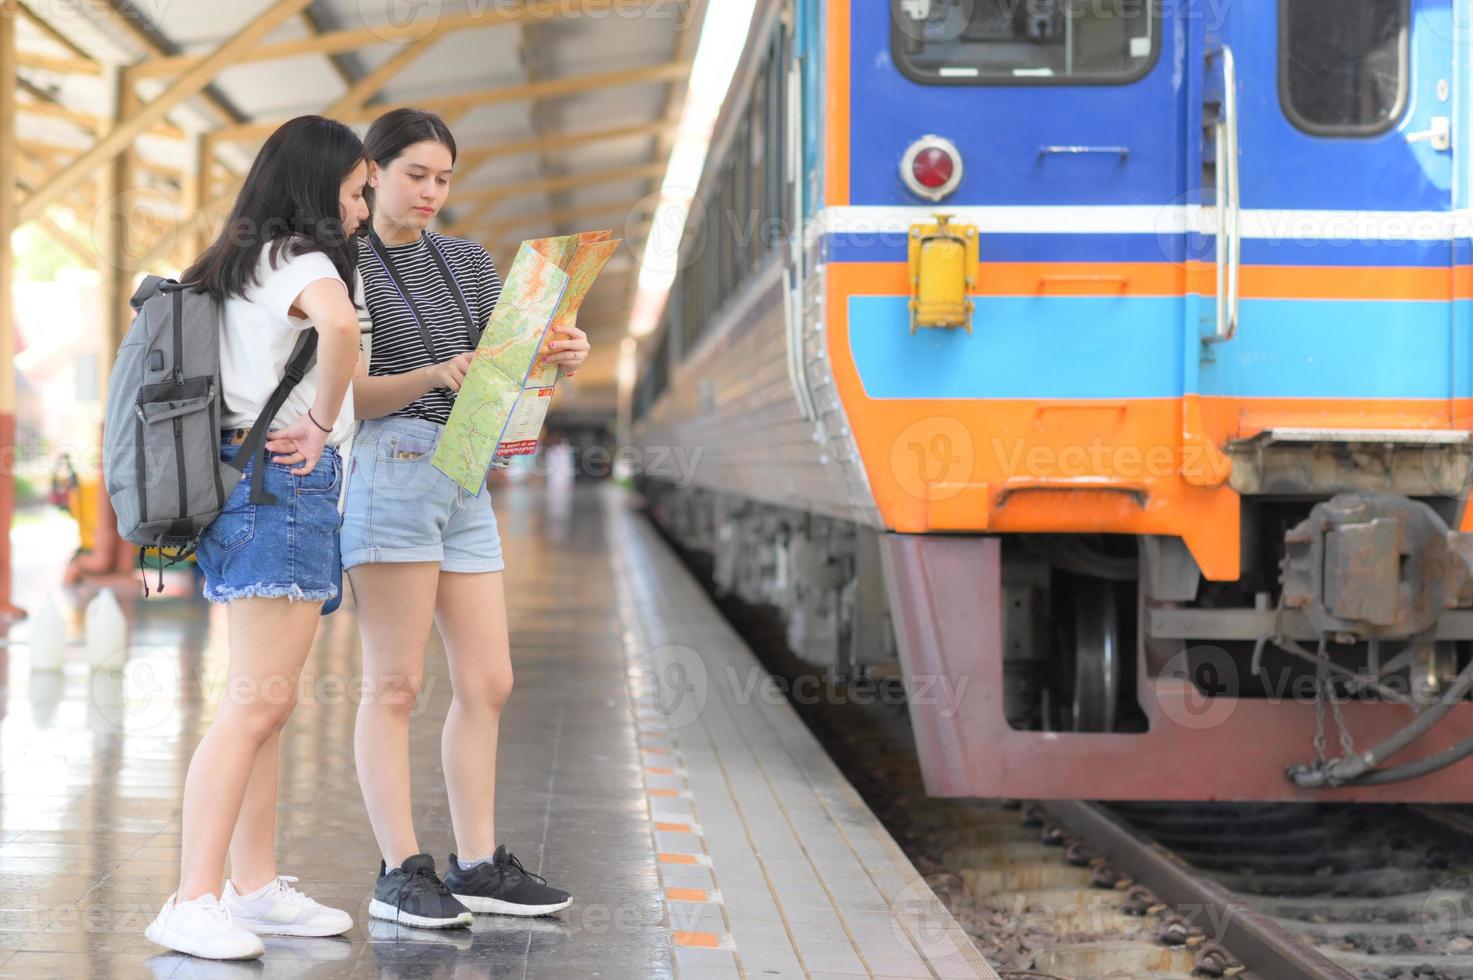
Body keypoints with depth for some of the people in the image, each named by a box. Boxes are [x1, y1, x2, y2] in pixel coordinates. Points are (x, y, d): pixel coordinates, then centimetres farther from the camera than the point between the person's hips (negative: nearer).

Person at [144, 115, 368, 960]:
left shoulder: (243, 266, 19)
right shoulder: (299, 258, -9)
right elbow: (339, 326, -31)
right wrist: (322, 425, -18)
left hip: (253, 483, 10)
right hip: (284, 485, -10)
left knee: (270, 703, 11)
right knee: (257, 704, -14)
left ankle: (256, 889, 15)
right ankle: (193, 904, -17)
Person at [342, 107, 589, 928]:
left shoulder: (469, 263, 18)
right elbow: (345, 393, -7)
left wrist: (559, 359, -10)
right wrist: (433, 377, -22)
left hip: (465, 478, 7)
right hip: (390, 468, -7)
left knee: (489, 682, 5)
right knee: (397, 683, -6)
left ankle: (478, 865, 12)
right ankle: (401, 872, -3)